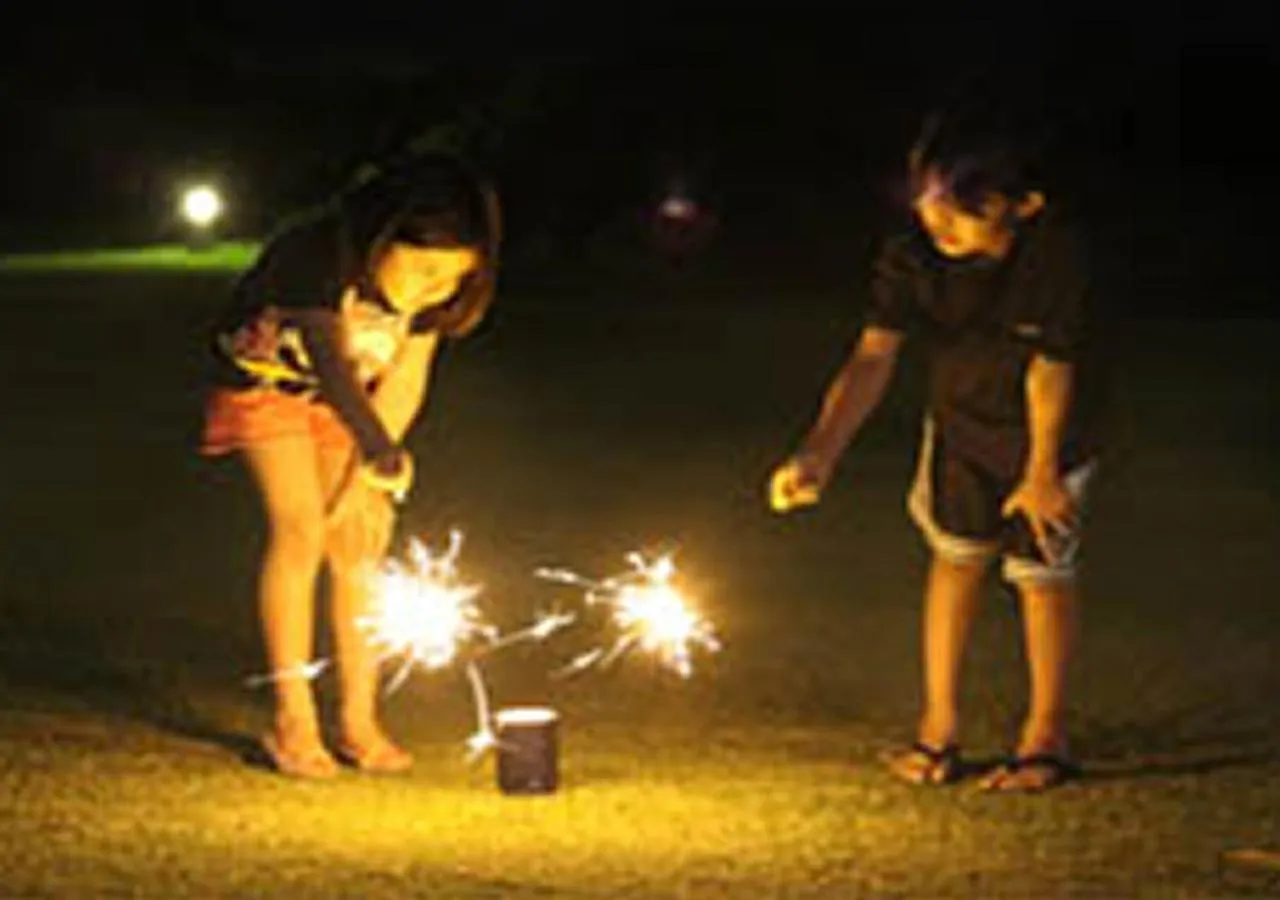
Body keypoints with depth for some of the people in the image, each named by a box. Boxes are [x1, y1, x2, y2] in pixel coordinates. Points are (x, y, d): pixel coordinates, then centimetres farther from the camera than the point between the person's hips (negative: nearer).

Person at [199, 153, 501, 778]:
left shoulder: (436, 286, -19)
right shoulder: (320, 254, -37)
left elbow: (404, 385, -12)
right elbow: (331, 366, -43)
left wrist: (364, 482, -16)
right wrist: (385, 460, -51)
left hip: (348, 392, 5)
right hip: (266, 376, -5)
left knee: (359, 540, -5)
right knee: (301, 530, -16)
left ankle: (359, 720, 1)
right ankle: (292, 721, -11)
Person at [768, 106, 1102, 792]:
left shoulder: (1055, 259, -34)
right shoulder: (912, 259, -26)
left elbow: (1049, 373, -24)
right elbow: (873, 358, -32)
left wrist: (1043, 471, -13)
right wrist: (819, 453, -44)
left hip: (1049, 431, -3)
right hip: (959, 423, 3)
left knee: (1042, 570, 3)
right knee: (956, 555, 8)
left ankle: (1045, 735, 19)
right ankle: (938, 726, 20)